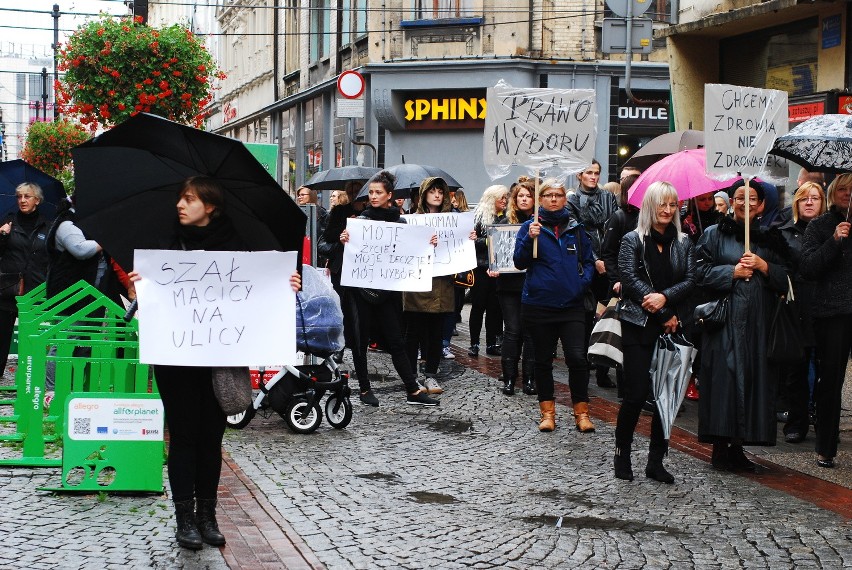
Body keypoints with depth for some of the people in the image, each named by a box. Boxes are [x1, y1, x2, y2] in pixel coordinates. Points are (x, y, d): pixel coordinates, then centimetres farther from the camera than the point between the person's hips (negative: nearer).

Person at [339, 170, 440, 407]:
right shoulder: (361, 219, 0)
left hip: (389, 289, 1)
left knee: (396, 341, 2)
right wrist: (343, 241, -24)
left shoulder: (400, 222, 5)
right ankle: (365, 388, 17)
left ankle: (413, 390, 3)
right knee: (361, 340, 5)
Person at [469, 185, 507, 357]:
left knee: (495, 306, 6)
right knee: (478, 306, 1)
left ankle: (492, 343, 13)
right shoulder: (479, 215, -5)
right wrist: (488, 241, -20)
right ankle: (474, 344, 8)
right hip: (481, 267, -4)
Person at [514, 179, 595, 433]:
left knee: (577, 357, -9)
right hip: (539, 304, -1)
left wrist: (583, 281, -2)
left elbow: (589, 260, 16)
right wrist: (529, 239, -21)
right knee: (543, 360, 9)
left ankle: (581, 412, 2)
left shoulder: (576, 228, 8)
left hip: (572, 304, 1)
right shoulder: (530, 227, 2)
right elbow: (520, 262, -6)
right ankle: (547, 412, 20)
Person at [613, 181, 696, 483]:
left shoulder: (683, 243, 12)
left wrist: (665, 297, -17)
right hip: (639, 326, -4)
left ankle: (656, 461, 11)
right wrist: (664, 315, -13)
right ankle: (622, 452, 12)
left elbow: (690, 280, 3)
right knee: (636, 394, -6)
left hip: (672, 327, 4)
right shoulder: (633, 240, 0)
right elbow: (629, 279, -10)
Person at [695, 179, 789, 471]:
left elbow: (785, 278, 9)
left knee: (755, 377, 1)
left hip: (758, 321, 3)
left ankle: (737, 446, 8)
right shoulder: (715, 234, 7)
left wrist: (763, 266, -7)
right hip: (724, 319, -3)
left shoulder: (770, 238, 15)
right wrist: (732, 271, -11)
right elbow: (702, 271, -2)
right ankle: (720, 446, -3)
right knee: (724, 376, -8)